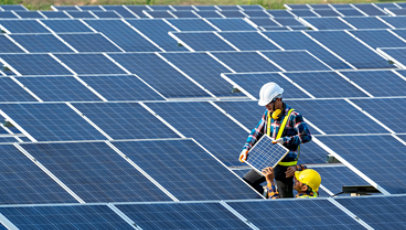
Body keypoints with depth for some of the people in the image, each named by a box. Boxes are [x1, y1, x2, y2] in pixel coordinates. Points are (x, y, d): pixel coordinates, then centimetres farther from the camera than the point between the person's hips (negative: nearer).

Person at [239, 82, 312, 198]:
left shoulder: (293, 116, -16)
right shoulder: (268, 114, 6)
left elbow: (306, 136, -22)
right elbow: (257, 132, 16)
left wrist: (285, 140, -27)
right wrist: (246, 148, 1)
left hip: (284, 166, -7)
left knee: (286, 199, -3)